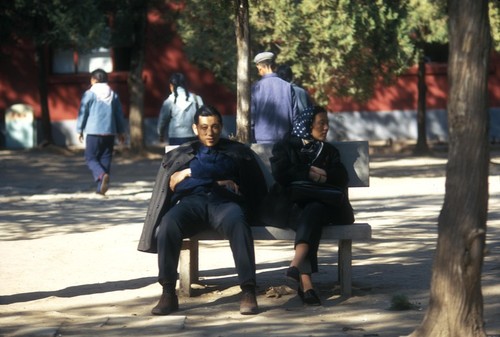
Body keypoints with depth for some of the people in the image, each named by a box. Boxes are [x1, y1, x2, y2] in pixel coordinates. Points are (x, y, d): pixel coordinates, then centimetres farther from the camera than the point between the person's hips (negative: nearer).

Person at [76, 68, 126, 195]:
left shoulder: (89, 94, -3)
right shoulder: (113, 95, 10)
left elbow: (83, 113, -3)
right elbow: (119, 114, 14)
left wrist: (80, 130, 6)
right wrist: (121, 132, 21)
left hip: (94, 132, -4)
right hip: (110, 132, 4)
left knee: (91, 158, 3)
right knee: (105, 159, 9)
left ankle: (102, 175, -25)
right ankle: (101, 188, 6)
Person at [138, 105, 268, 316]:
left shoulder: (237, 152, 25)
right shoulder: (182, 154, 31)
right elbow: (172, 183, 13)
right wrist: (220, 181, 5)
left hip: (225, 203, -1)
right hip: (192, 202, 1)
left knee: (238, 223, -39)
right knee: (168, 223, -36)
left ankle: (248, 292, -46)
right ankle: (168, 294, -36)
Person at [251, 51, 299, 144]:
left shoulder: (255, 88, -4)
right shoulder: (288, 86, 1)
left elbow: (251, 116, -2)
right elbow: (295, 115, 3)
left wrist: (251, 141, 5)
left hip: (262, 140, -2)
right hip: (284, 140, 2)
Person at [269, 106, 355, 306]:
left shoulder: (329, 150, 30)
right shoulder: (285, 146, 21)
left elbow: (342, 177, 11)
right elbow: (279, 174, 2)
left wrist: (321, 175, -6)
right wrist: (308, 173, -2)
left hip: (320, 203, 2)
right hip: (292, 204, -2)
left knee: (313, 212, -37)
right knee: (308, 220, -37)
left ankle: (296, 265, -57)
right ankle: (306, 283, -53)